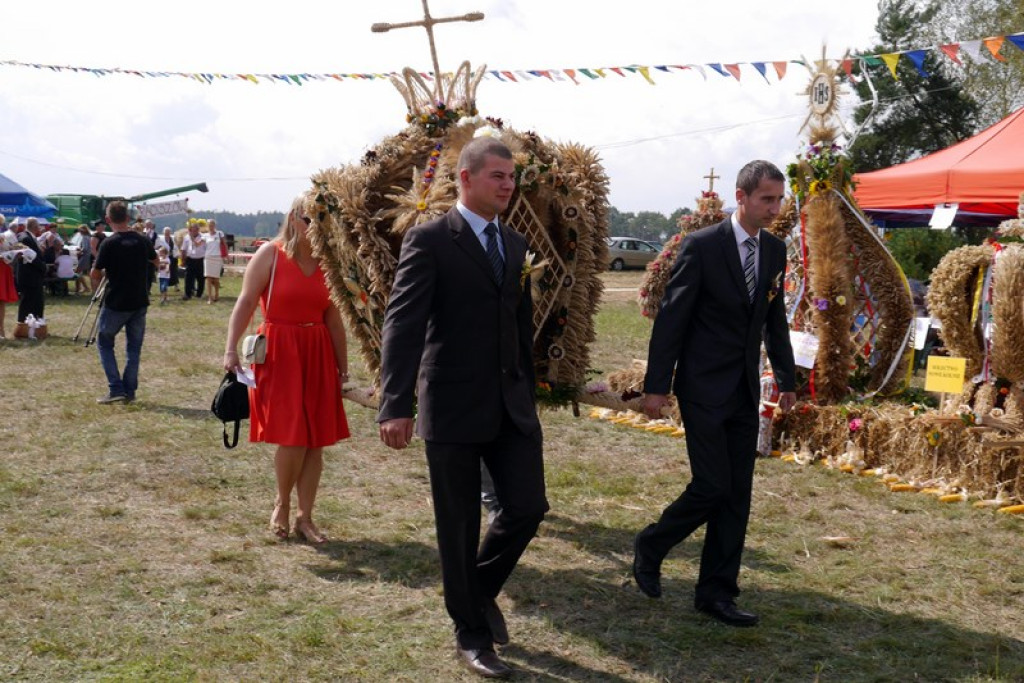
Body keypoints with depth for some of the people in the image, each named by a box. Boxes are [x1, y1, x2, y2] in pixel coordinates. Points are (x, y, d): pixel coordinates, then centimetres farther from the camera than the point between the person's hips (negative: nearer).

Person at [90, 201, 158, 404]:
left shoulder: (109, 243, -13)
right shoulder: (142, 240, 1)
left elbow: (95, 274, -7)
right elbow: (155, 261, 21)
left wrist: (103, 274, 14)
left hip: (116, 303, -4)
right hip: (140, 303, 4)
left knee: (104, 342, 11)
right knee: (134, 347, 13)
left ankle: (116, 389, 1)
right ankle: (130, 391, 11)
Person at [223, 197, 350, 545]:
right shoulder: (270, 254, -4)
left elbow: (333, 318, 13)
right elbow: (246, 302, -10)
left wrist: (343, 366, 13)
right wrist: (231, 348, -22)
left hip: (318, 354, 5)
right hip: (278, 352, -5)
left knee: (315, 440, 4)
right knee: (293, 436, -9)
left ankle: (304, 517, 15)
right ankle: (281, 504, 16)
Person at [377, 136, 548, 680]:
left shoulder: (514, 244, 12)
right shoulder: (429, 240, -9)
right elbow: (403, 323, -15)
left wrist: (528, 395, 17)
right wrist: (396, 405, -23)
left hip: (511, 404, 6)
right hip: (453, 406, -5)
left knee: (528, 507, 2)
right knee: (459, 526, 5)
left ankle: (480, 589, 31)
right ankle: (471, 634, 22)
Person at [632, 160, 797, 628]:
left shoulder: (775, 250, 8)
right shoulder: (701, 246, -11)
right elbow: (670, 319, -11)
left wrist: (786, 379, 15)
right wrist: (655, 386, -13)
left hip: (745, 390, 6)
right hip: (704, 387, -6)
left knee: (737, 494, 6)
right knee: (712, 486, -9)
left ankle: (716, 592, 15)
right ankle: (650, 546, 17)